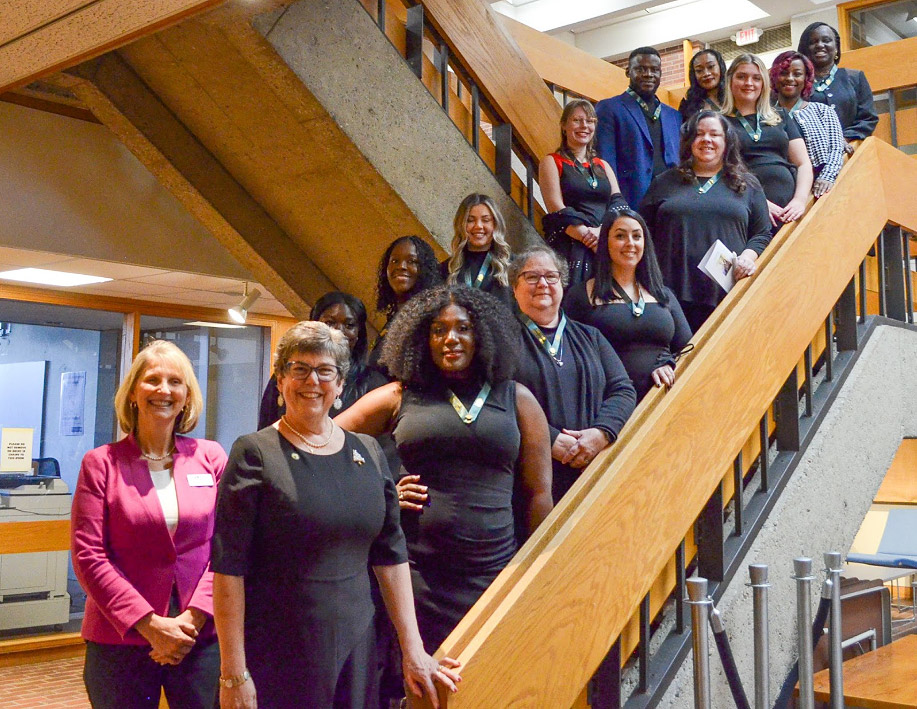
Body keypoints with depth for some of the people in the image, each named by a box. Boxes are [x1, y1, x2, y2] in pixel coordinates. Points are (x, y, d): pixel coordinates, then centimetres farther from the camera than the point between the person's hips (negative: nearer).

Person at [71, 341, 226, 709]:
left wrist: (193, 617, -10)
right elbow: (87, 555, -6)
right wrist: (149, 623, -12)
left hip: (202, 635, 1)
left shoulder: (211, 457, 3)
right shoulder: (101, 463, -1)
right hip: (120, 639, -1)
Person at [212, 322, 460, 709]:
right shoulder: (255, 453, -7)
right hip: (275, 658, -4)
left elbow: (391, 554, 7)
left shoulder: (367, 452, 6)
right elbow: (229, 566, -11)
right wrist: (234, 675, -14)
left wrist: (413, 649, 4)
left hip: (355, 649, 4)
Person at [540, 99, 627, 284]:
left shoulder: (603, 166, 21)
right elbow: (557, 210, -5)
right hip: (570, 251, -4)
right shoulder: (552, 162, 7)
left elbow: (619, 204, 7)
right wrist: (591, 239, -15)